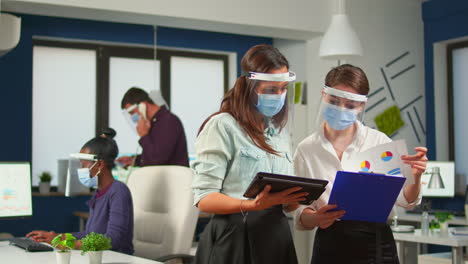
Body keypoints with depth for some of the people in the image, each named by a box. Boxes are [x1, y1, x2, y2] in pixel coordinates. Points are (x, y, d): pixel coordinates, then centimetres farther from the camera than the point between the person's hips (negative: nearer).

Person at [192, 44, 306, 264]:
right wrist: (253, 205, -29)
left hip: (275, 235, 7)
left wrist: (294, 199, -8)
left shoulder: (279, 130, 12)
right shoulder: (222, 126, -10)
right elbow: (204, 199, -15)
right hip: (235, 238, -6)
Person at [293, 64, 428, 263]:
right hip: (331, 246, 0)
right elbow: (300, 215, 0)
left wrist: (415, 177, -19)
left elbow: (405, 200, 1)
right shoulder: (305, 150, -1)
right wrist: (315, 218, -21)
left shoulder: (379, 141, -2)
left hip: (378, 244, 0)